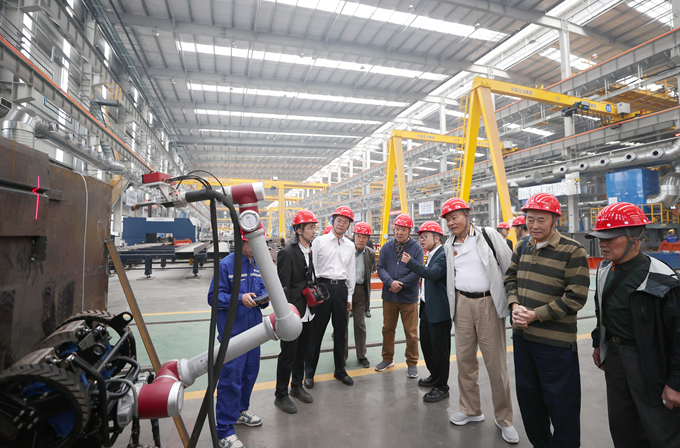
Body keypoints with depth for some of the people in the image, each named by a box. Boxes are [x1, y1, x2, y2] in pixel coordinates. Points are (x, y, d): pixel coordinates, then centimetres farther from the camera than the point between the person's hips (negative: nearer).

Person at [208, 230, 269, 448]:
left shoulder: (259, 264, 4)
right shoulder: (226, 264, -14)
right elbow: (214, 297, -13)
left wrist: (264, 298, -9)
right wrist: (240, 298, -25)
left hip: (253, 328, 7)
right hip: (232, 332, -6)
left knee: (250, 372, 19)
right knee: (231, 377, -1)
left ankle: (240, 411, 42)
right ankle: (225, 430, 16)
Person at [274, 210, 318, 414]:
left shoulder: (310, 251, 7)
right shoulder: (287, 252, -17)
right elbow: (282, 286, -18)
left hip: (307, 312, 8)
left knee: (302, 351, 20)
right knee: (288, 354, 5)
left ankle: (297, 386, 39)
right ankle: (281, 395, 23)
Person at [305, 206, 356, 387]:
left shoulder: (350, 246, 10)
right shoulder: (320, 241, 0)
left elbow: (351, 272, 14)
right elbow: (312, 267, -1)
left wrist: (349, 296, 12)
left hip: (341, 288, 4)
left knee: (341, 331, 11)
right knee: (316, 330, 2)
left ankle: (340, 370, 28)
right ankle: (309, 372, 18)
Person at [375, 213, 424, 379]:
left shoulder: (416, 248, -5)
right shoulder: (387, 247, 3)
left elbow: (417, 272, -11)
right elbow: (380, 267, 0)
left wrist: (400, 284, -15)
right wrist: (391, 282, -16)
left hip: (409, 297, -3)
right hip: (389, 296, 3)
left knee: (411, 332, 7)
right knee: (388, 329, 15)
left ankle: (412, 363, 25)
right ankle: (387, 359, 34)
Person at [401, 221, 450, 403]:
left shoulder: (443, 255, -17)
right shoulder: (431, 255, 14)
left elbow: (433, 274, -32)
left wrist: (410, 262, -33)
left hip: (439, 310, -10)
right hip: (427, 308, 10)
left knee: (440, 348, 2)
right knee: (426, 344, 20)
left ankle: (441, 387, 17)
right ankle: (434, 376, 38)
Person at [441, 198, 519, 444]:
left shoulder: (489, 235, -3)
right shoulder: (449, 245, 10)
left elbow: (509, 267, -3)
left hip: (489, 303, -4)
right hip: (462, 304, 4)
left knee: (496, 362, 3)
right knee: (465, 359, 11)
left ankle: (504, 419, 22)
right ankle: (471, 410, 29)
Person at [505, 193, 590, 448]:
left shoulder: (572, 251, -13)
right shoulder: (522, 248, 6)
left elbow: (576, 298, -16)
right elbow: (510, 278, 12)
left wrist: (536, 315, -19)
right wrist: (515, 304, -6)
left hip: (556, 341, -6)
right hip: (521, 335, 6)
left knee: (561, 403, 8)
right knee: (527, 394, 20)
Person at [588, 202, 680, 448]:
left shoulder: (659, 279, -21)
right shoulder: (605, 269, 2)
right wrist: (598, 343, 19)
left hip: (648, 361, -6)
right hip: (613, 354, 7)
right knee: (621, 427, 20)